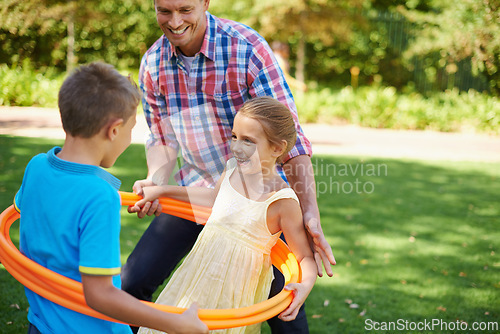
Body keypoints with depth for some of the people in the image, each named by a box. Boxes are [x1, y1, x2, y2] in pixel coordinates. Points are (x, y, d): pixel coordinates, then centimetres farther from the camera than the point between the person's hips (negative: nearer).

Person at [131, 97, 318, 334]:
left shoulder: (283, 201, -19)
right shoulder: (232, 168, -1)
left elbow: (306, 257, -13)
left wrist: (305, 284, -34)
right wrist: (161, 190, 24)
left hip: (235, 296, -6)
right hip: (198, 279, 6)